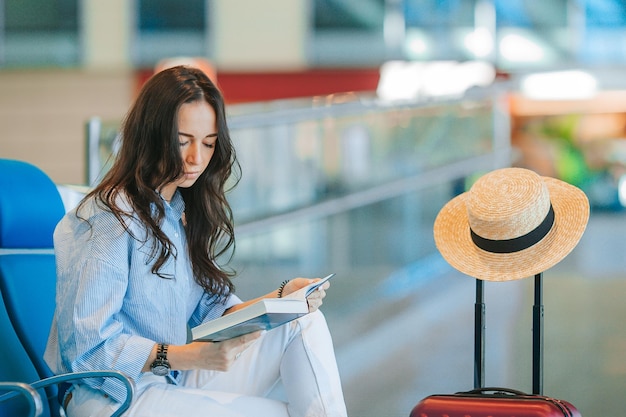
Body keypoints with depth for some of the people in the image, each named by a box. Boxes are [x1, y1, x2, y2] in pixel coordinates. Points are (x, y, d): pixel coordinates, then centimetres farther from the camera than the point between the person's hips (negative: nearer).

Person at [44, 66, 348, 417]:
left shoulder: (184, 210, 11)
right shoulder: (111, 218, -18)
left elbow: (213, 308, 9)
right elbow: (87, 348, -21)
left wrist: (281, 299, -9)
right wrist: (190, 356, -30)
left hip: (175, 380, 8)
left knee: (306, 324, -7)